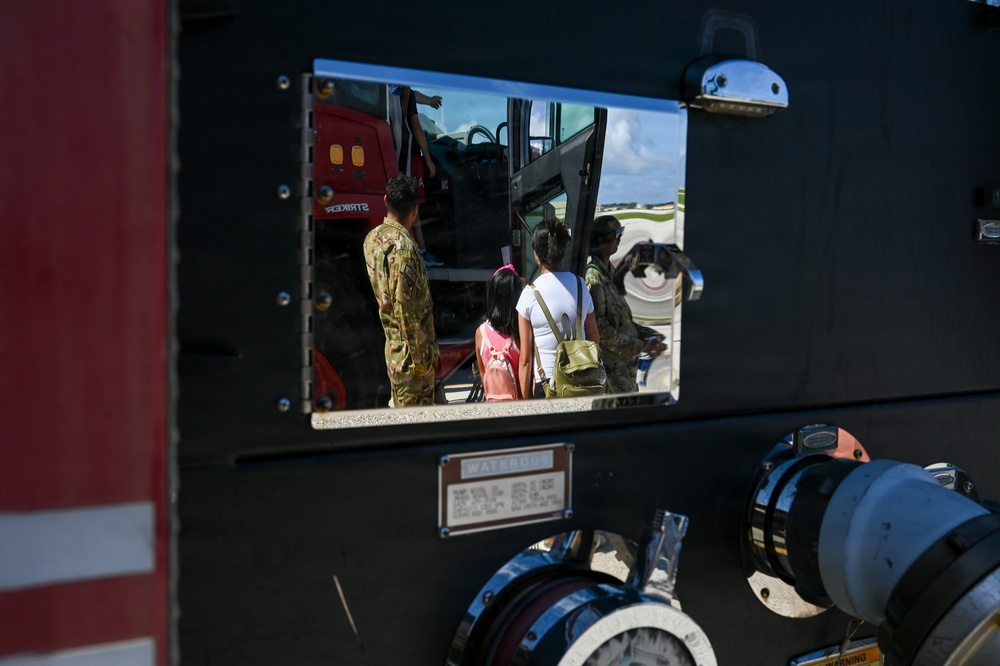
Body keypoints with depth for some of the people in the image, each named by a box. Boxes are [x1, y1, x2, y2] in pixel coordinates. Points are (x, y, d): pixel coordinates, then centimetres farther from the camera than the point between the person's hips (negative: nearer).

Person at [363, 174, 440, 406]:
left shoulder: (373, 238, 4)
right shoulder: (402, 247, -23)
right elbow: (406, 310, -23)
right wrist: (422, 355, -17)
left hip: (394, 346, 9)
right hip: (411, 352, -9)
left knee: (402, 410, 19)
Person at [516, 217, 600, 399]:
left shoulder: (529, 295, -8)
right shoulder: (580, 285, 1)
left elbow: (525, 359, -6)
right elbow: (594, 338, 8)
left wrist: (525, 402, 2)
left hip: (544, 383, -3)